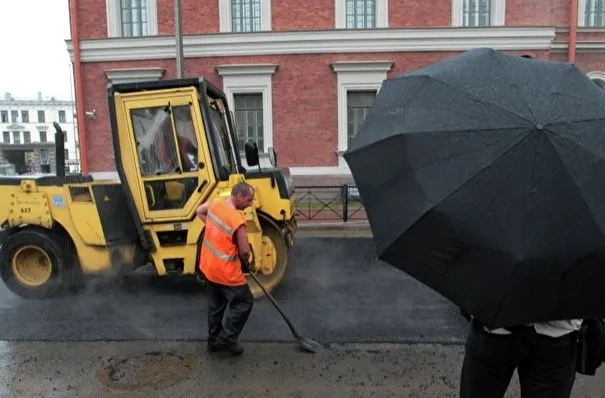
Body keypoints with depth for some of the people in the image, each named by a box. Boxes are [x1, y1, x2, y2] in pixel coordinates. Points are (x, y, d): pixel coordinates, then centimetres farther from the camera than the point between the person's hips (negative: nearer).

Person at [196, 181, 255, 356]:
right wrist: (245, 264, 3)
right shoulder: (238, 220, -27)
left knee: (216, 304, 22)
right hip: (225, 271, -8)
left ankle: (213, 340, 33)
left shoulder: (215, 203, -4)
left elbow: (199, 211, 18)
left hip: (208, 266, 8)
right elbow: (245, 251, -20)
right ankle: (226, 340, 13)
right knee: (243, 302, 9)